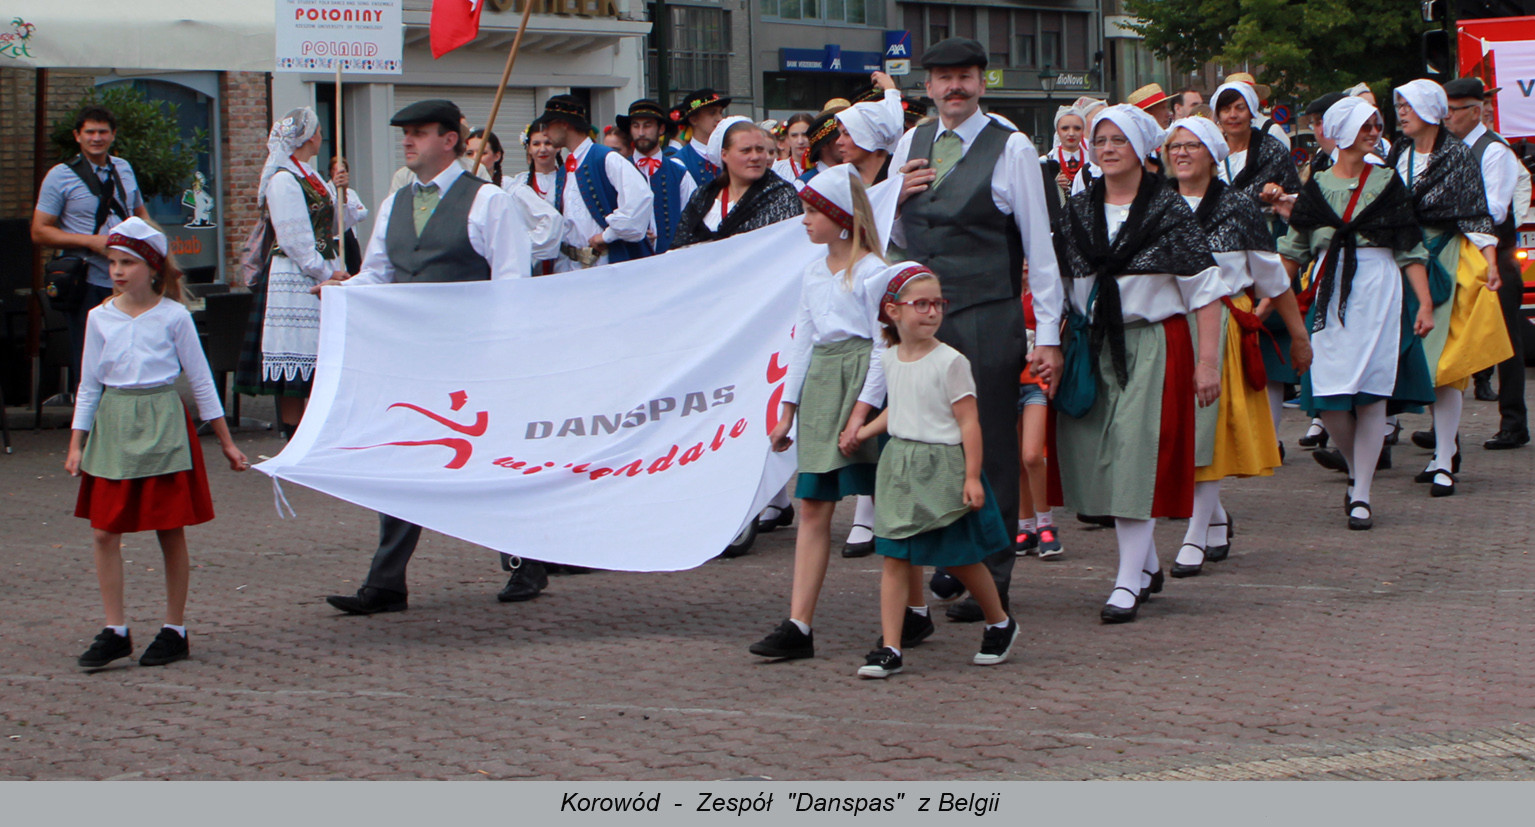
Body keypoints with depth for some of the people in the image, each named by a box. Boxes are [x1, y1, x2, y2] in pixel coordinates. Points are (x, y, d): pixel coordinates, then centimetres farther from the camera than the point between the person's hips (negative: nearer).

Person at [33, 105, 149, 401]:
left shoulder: (123, 169, 12)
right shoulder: (60, 175, -3)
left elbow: (140, 213, 27)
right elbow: (39, 232, -7)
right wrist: (91, 241, -17)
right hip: (87, 285, -5)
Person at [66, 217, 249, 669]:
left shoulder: (173, 317, -3)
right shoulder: (100, 318, 5)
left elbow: (201, 380, 3)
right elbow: (89, 385, 10)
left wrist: (226, 441, 4)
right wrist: (76, 444, 6)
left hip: (162, 426, -3)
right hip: (112, 429, 3)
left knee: (171, 532, 3)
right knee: (105, 533, -2)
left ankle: (175, 630, 12)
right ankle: (115, 631, 4)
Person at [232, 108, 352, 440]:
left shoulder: (309, 177, 17)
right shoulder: (283, 180, -13)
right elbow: (294, 240, -17)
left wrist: (338, 270, 7)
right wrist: (327, 275, -12)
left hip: (320, 277, 10)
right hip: (295, 282, -10)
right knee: (294, 363, -7)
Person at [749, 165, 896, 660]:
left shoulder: (872, 272, -9)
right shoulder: (815, 272, 14)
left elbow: (884, 348, -12)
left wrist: (861, 412, -18)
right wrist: (787, 411, 16)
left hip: (862, 385, -7)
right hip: (820, 388, 7)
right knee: (812, 508, 1)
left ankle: (916, 613, 14)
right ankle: (798, 626, -3)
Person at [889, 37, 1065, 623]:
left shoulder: (1011, 150, -4)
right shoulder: (911, 146, 11)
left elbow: (1039, 245, -4)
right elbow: (892, 237, 20)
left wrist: (1049, 334, -8)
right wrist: (896, 197, -3)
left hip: (988, 318, -5)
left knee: (991, 448, 0)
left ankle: (991, 580, 8)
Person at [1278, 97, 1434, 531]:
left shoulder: (1387, 182, 5)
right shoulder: (1316, 187, 9)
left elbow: (1410, 249, 2)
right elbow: (1293, 250, 14)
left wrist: (1424, 303, -5)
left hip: (1378, 292, -1)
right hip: (1330, 296, 1)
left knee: (1370, 395, -5)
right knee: (1327, 400, -4)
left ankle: (1361, 495, 2)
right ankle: (1358, 470, 23)